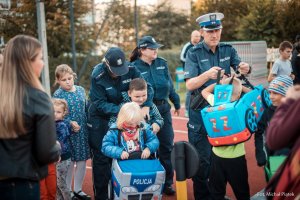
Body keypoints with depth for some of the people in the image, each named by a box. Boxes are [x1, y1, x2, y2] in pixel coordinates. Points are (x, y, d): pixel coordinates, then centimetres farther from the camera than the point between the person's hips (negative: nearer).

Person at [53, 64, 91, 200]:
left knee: (82, 161, 11)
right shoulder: (57, 95, -8)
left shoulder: (81, 90, 6)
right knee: (69, 163, 4)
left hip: (83, 131, 4)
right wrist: (70, 123, -23)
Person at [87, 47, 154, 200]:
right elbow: (100, 104, -26)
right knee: (101, 157, -1)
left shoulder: (130, 70, -16)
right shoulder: (97, 76, -25)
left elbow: (147, 87, -15)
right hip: (100, 118, -4)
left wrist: (146, 106, -33)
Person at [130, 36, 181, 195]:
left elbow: (169, 84, 13)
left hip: (163, 109, 4)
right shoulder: (133, 67, -9)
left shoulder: (162, 63, 5)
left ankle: (167, 182, 23)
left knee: (166, 146, 9)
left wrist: (176, 103, 17)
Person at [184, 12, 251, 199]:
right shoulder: (194, 53, -8)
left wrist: (246, 67, -31)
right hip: (201, 109, -3)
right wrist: (207, 74, -33)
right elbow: (189, 84, -15)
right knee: (202, 157, 2)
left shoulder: (228, 50, 3)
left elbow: (241, 68, -7)